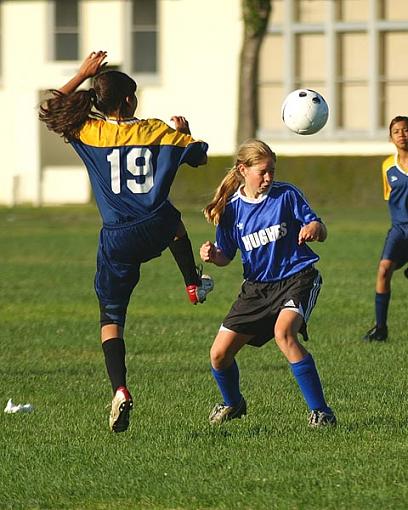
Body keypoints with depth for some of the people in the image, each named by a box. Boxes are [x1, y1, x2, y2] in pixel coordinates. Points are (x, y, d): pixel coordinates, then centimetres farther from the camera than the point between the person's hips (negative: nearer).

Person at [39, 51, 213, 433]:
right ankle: (194, 285, 52)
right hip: (157, 232, 1)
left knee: (111, 315, 7)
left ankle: (120, 390, -12)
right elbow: (199, 157, 11)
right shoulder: (157, 131, -2)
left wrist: (82, 75, 18)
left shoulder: (87, 132, -3)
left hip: (117, 240, -1)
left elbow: (49, 110, 14)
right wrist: (184, 131, 30)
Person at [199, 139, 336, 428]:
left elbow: (321, 232, -8)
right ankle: (233, 404, 33)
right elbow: (226, 255, 9)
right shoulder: (231, 209, 1)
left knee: (283, 332, -34)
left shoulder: (287, 195, -6)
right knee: (219, 354, -1)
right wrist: (213, 255, -15)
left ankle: (320, 411, -26)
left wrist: (314, 229, -32)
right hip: (257, 286, 4)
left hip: (297, 278, -4)